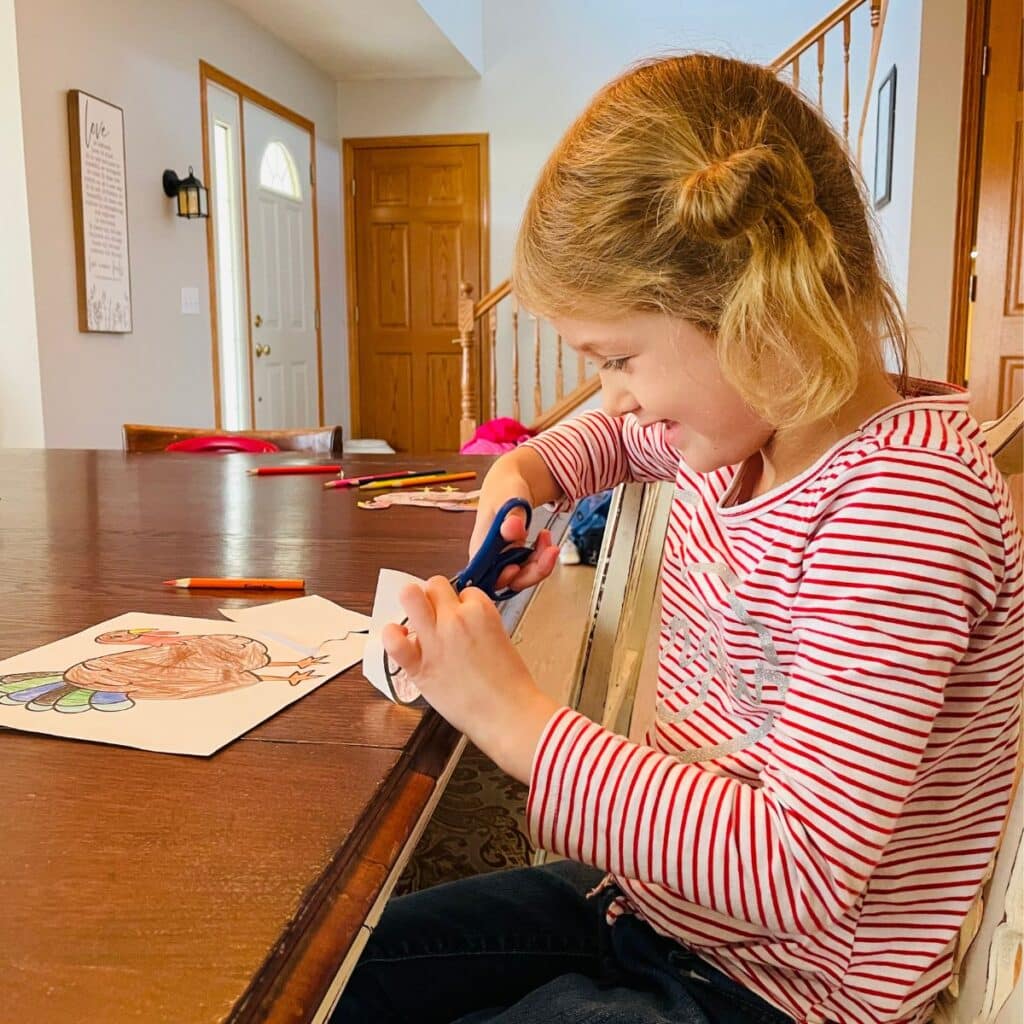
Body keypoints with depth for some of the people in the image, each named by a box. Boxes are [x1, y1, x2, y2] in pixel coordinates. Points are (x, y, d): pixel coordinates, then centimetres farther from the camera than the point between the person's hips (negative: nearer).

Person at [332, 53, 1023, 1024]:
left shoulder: (902, 490, -27)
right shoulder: (738, 427, -1)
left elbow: (802, 872, -30)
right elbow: (619, 432, 24)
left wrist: (517, 720, -29)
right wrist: (527, 469, 2)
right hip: (648, 898, 8)